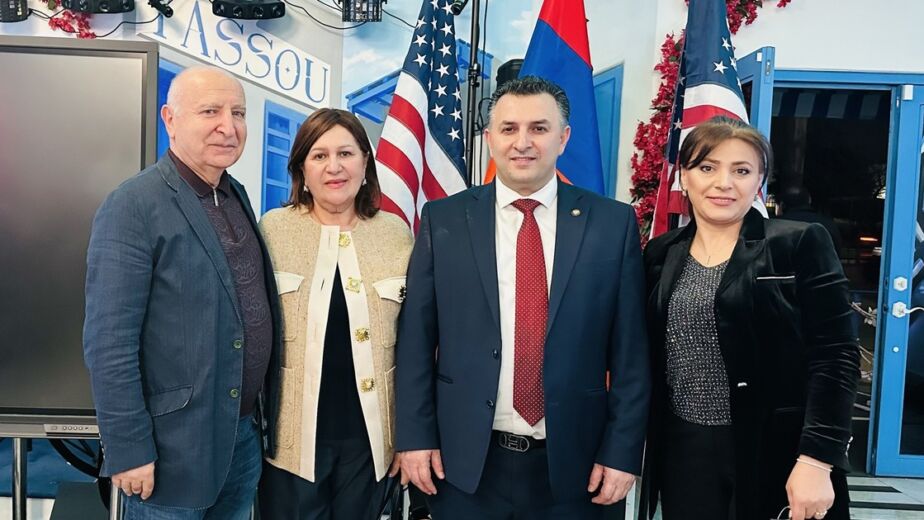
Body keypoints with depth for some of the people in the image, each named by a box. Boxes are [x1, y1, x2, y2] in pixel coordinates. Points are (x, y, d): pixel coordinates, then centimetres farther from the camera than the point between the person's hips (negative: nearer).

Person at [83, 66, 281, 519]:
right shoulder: (132, 207, -15)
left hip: (246, 434, 7)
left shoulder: (238, 196, 7)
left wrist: (262, 414, 10)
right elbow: (108, 343, -17)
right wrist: (129, 450, -16)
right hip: (176, 446, -6)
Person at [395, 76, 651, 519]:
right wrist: (415, 435, -2)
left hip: (572, 463, 0)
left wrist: (623, 449, -3)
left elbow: (630, 349, -1)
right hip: (465, 461, 1)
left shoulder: (613, 223, -2)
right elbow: (416, 338, 1)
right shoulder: (443, 220, -1)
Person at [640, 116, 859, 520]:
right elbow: (649, 359, 10)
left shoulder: (801, 244, -6)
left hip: (776, 454, -3)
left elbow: (835, 357, -10)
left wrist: (816, 461, -16)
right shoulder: (661, 254, 6)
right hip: (683, 452, 3)